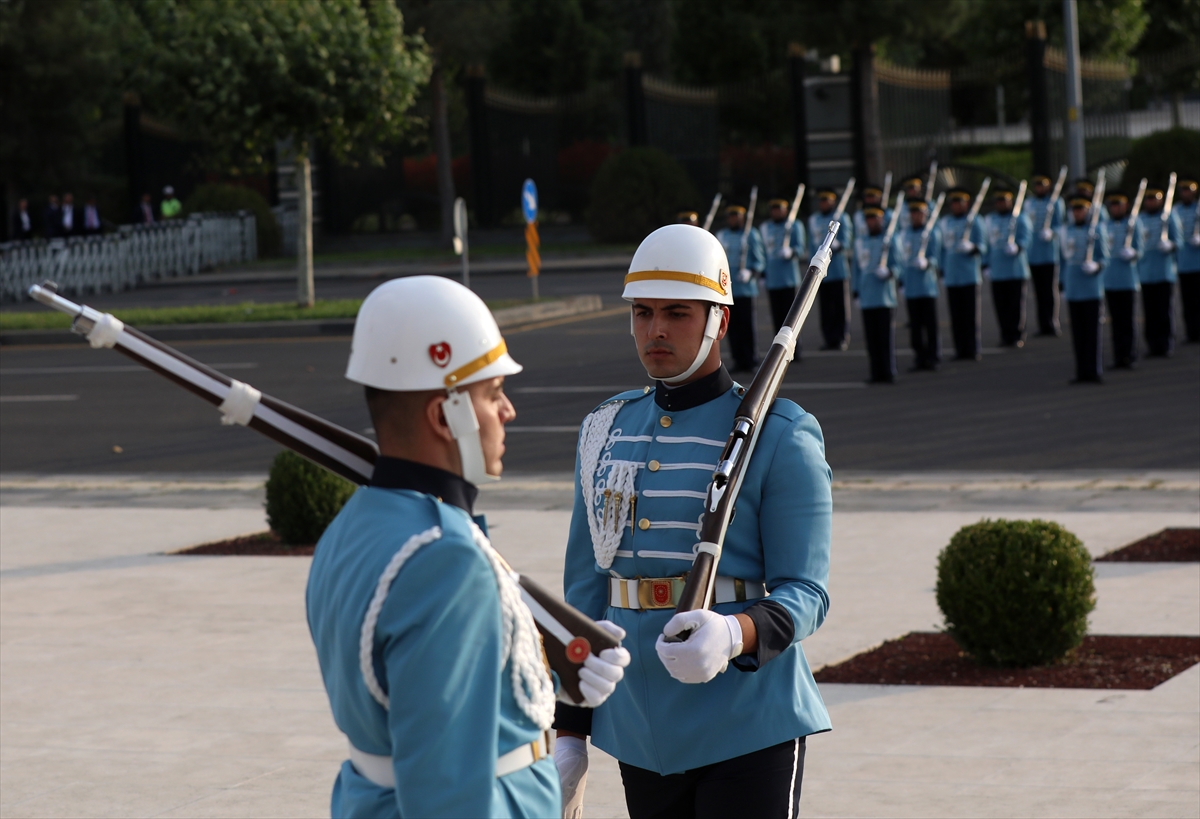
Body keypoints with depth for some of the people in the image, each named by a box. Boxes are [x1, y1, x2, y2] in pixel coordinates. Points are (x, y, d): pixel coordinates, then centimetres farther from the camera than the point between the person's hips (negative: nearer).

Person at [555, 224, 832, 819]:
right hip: (639, 731, 5)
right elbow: (585, 588, 14)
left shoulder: (780, 438, -6)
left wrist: (733, 636, -32)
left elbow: (804, 594, -10)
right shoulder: (607, 431, 11)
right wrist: (569, 733, 11)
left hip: (748, 729, -5)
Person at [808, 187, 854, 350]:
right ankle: (829, 338, 7)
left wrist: (838, 245, -25)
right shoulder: (813, 220, 16)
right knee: (825, 307, 3)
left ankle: (842, 338, 3)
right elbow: (812, 244, 16)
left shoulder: (842, 218, 3)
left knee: (840, 305, -1)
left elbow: (847, 239, -5)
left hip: (838, 268, -4)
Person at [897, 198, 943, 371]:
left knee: (930, 324, 0)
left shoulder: (932, 232, 0)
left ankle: (933, 357, 6)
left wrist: (927, 263, -27)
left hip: (927, 287, -4)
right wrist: (901, 282, 16)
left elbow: (936, 258, -6)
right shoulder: (903, 235, 13)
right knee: (915, 326, 5)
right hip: (910, 288, 4)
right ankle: (919, 358, 10)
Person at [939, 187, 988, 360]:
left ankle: (972, 350, 4)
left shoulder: (973, 222, 1)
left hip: (969, 276, -4)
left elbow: (983, 248, -3)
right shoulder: (945, 223, 13)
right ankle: (960, 351, 10)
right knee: (956, 317, 4)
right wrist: (941, 268, 14)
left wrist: (971, 248, -23)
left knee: (971, 316, -1)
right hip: (951, 278, 4)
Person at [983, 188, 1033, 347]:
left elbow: (1025, 236, -9)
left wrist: (1016, 246, -30)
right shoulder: (989, 220, 16)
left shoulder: (1020, 218, 2)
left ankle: (1017, 335, 5)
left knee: (1016, 304, -2)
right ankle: (1006, 335, 9)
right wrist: (987, 263, 12)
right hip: (996, 271, 4)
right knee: (1000, 305, 2)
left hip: (1016, 270, -4)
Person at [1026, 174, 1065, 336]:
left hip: (1049, 253, -5)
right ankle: (1043, 325, 9)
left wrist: (1051, 232, -22)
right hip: (1032, 254, 5)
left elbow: (1060, 224, -3)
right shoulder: (1028, 203, 14)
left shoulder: (1055, 203, 1)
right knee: (1039, 291, 6)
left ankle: (1052, 324, -3)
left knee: (1050, 291, -5)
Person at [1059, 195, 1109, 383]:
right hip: (1073, 289, 4)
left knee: (1092, 331, -4)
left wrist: (1097, 266, -21)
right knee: (1077, 332, 4)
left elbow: (1104, 256, 1)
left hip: (1091, 288, -4)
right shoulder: (1066, 231, 13)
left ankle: (1095, 371, -1)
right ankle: (1082, 372, 8)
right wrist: (1064, 288, 15)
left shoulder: (1097, 229, 1)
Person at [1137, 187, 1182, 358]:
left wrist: (1169, 245, -19)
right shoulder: (1139, 220, 13)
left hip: (1165, 272, -3)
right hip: (1145, 272, 3)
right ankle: (1153, 345, 7)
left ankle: (1166, 346, 0)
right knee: (1150, 312, 2)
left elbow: (1177, 240, 1)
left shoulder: (1169, 217, 4)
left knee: (1165, 310, -4)